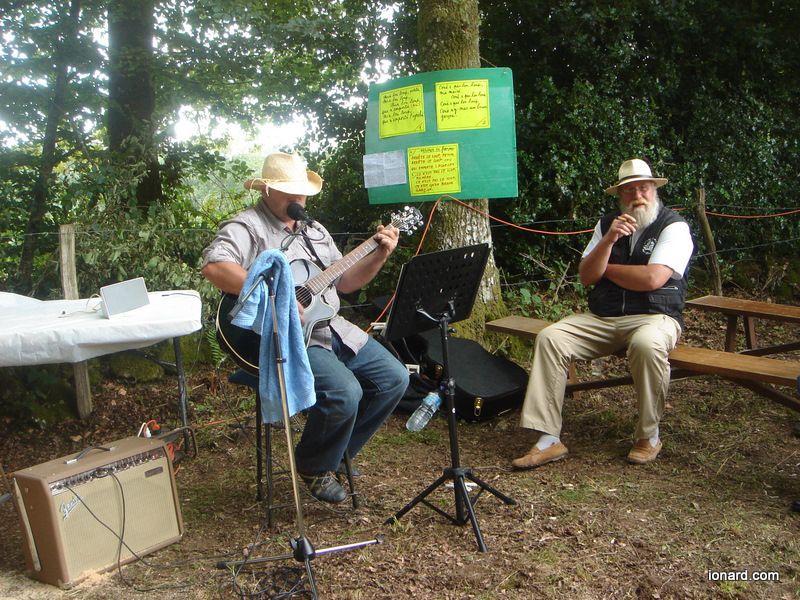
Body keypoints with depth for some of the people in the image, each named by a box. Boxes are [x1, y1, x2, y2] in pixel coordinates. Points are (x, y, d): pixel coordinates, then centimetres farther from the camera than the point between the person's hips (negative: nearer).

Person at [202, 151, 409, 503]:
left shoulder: (314, 231, 19)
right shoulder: (247, 227, -9)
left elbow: (344, 282, 20)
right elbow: (213, 266, -29)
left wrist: (379, 256, 5)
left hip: (331, 328, 9)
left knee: (394, 378, 2)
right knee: (344, 392, -29)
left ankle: (337, 451, 18)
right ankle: (314, 467, 2)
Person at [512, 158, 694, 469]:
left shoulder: (674, 226, -3)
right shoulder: (607, 224, 13)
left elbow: (652, 279, -18)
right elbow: (586, 276, 3)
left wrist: (606, 268, -3)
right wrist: (609, 240, -13)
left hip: (653, 317, -4)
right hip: (600, 318, 5)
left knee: (647, 344, -39)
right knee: (549, 337, -18)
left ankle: (649, 437, -15)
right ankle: (549, 440, -19)